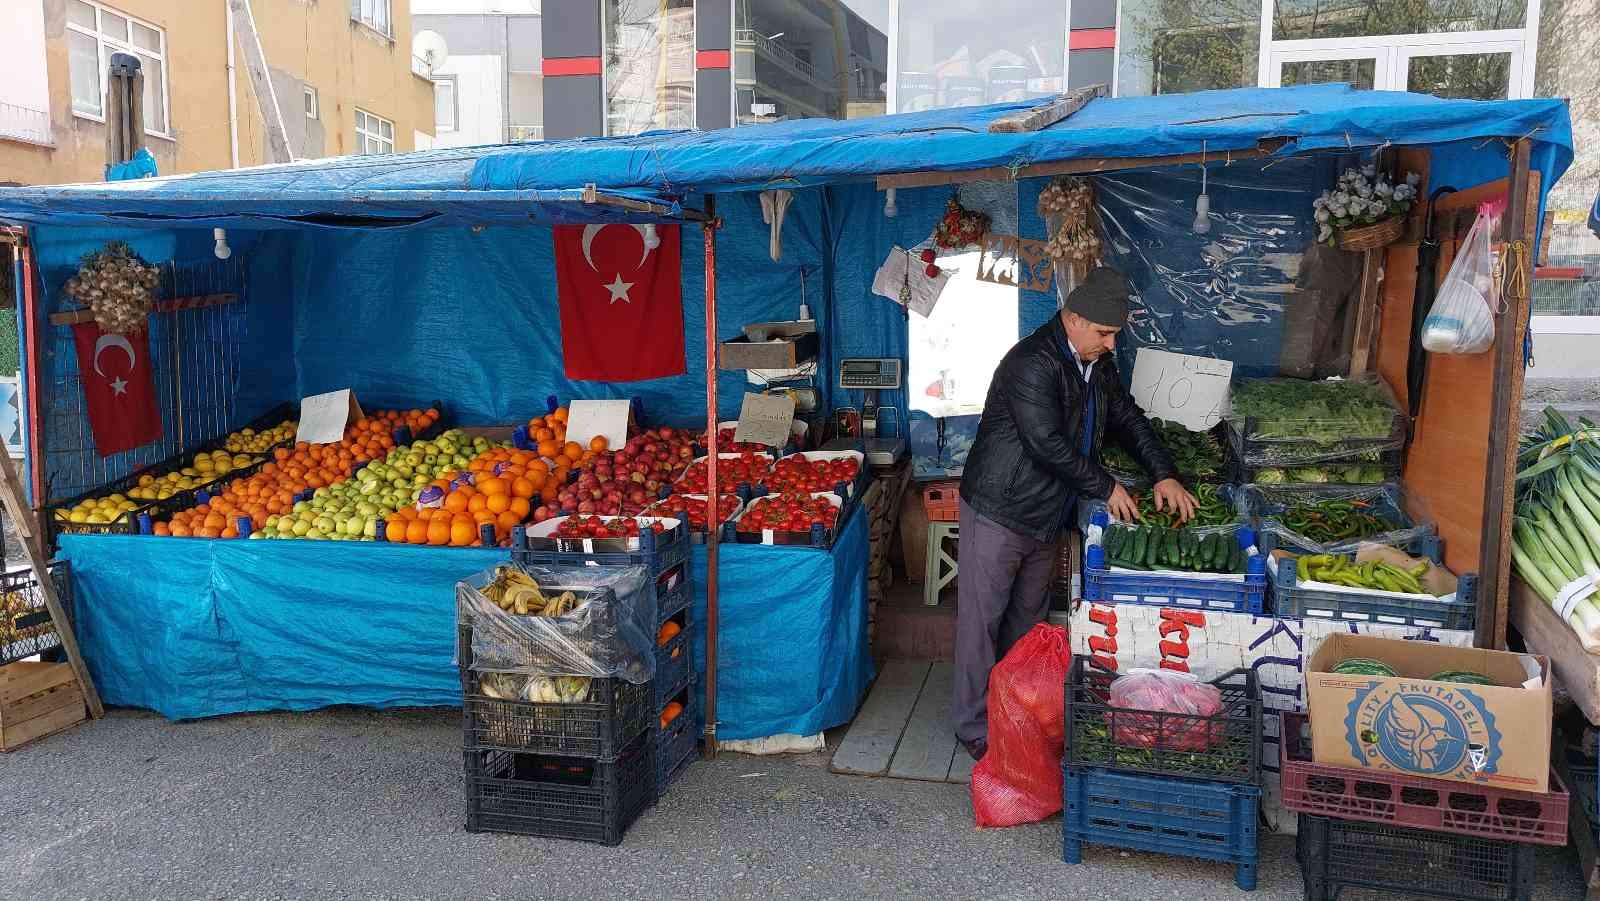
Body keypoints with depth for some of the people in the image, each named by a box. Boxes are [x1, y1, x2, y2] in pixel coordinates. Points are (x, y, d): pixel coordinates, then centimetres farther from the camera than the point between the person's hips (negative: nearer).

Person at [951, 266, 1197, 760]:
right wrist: (1107, 487, -17)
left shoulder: (1097, 362, 7)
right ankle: (975, 726, 10)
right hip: (998, 513, -9)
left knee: (1028, 619, 16)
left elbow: (1127, 418, 14)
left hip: (1047, 516, 9)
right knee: (983, 621, 0)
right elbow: (1047, 444, -27)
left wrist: (1165, 475, 0)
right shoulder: (1033, 363, -23)